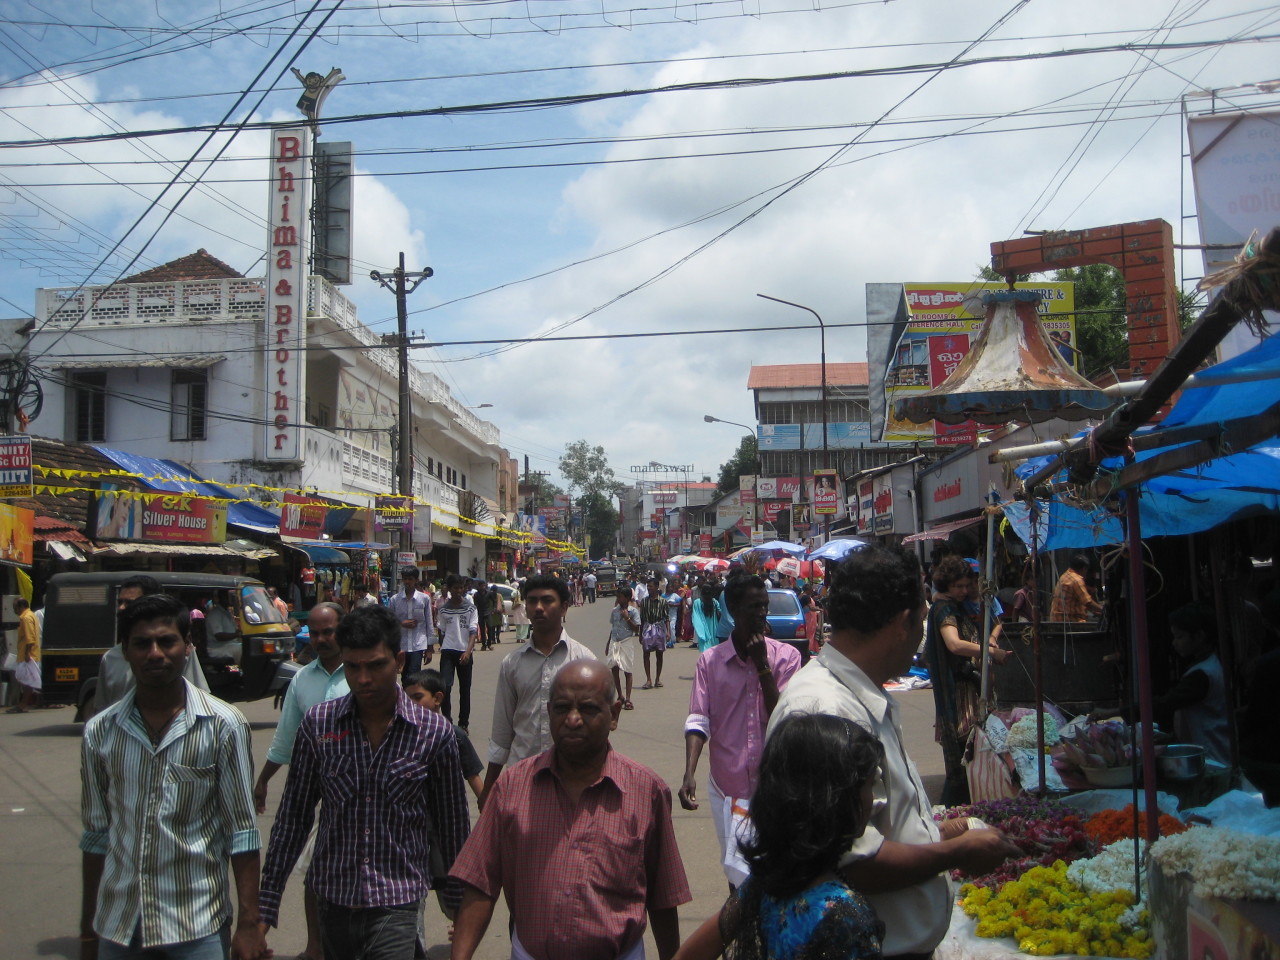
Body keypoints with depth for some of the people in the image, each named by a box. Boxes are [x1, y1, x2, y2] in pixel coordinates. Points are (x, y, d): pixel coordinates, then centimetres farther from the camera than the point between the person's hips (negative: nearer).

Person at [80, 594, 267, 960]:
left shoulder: (223, 726, -8)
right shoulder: (100, 731, 1)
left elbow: (242, 831, -6)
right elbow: (96, 834, 9)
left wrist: (249, 924, -9)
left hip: (198, 928, -3)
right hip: (117, 926, 3)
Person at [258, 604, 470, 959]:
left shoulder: (435, 733, -7)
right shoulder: (318, 723, -4)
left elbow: (451, 823, 2)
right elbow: (294, 814, 3)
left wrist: (456, 900, 9)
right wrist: (266, 902, 4)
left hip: (396, 904, -2)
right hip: (332, 899, 3)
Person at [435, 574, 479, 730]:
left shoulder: (470, 607, -2)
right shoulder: (444, 608, 4)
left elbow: (473, 631, -8)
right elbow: (442, 631, 13)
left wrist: (468, 651, -21)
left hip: (465, 652, 0)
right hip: (448, 651, 0)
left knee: (465, 688, 8)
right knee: (445, 685, -13)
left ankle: (463, 723, 18)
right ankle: (447, 721, -5)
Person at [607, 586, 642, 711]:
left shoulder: (633, 611, -5)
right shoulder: (614, 611, 8)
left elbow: (637, 629, -7)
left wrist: (627, 618, -17)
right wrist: (608, 643, 17)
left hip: (627, 642, -4)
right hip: (614, 642, 4)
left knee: (627, 671, -1)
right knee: (614, 669, 4)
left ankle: (627, 699, 2)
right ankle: (620, 696, 18)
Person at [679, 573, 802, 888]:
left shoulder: (786, 655, -2)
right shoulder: (710, 660, -1)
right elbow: (698, 721, -7)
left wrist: (762, 665, -15)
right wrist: (689, 774, -19)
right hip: (727, 786, 1)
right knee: (737, 874, 11)